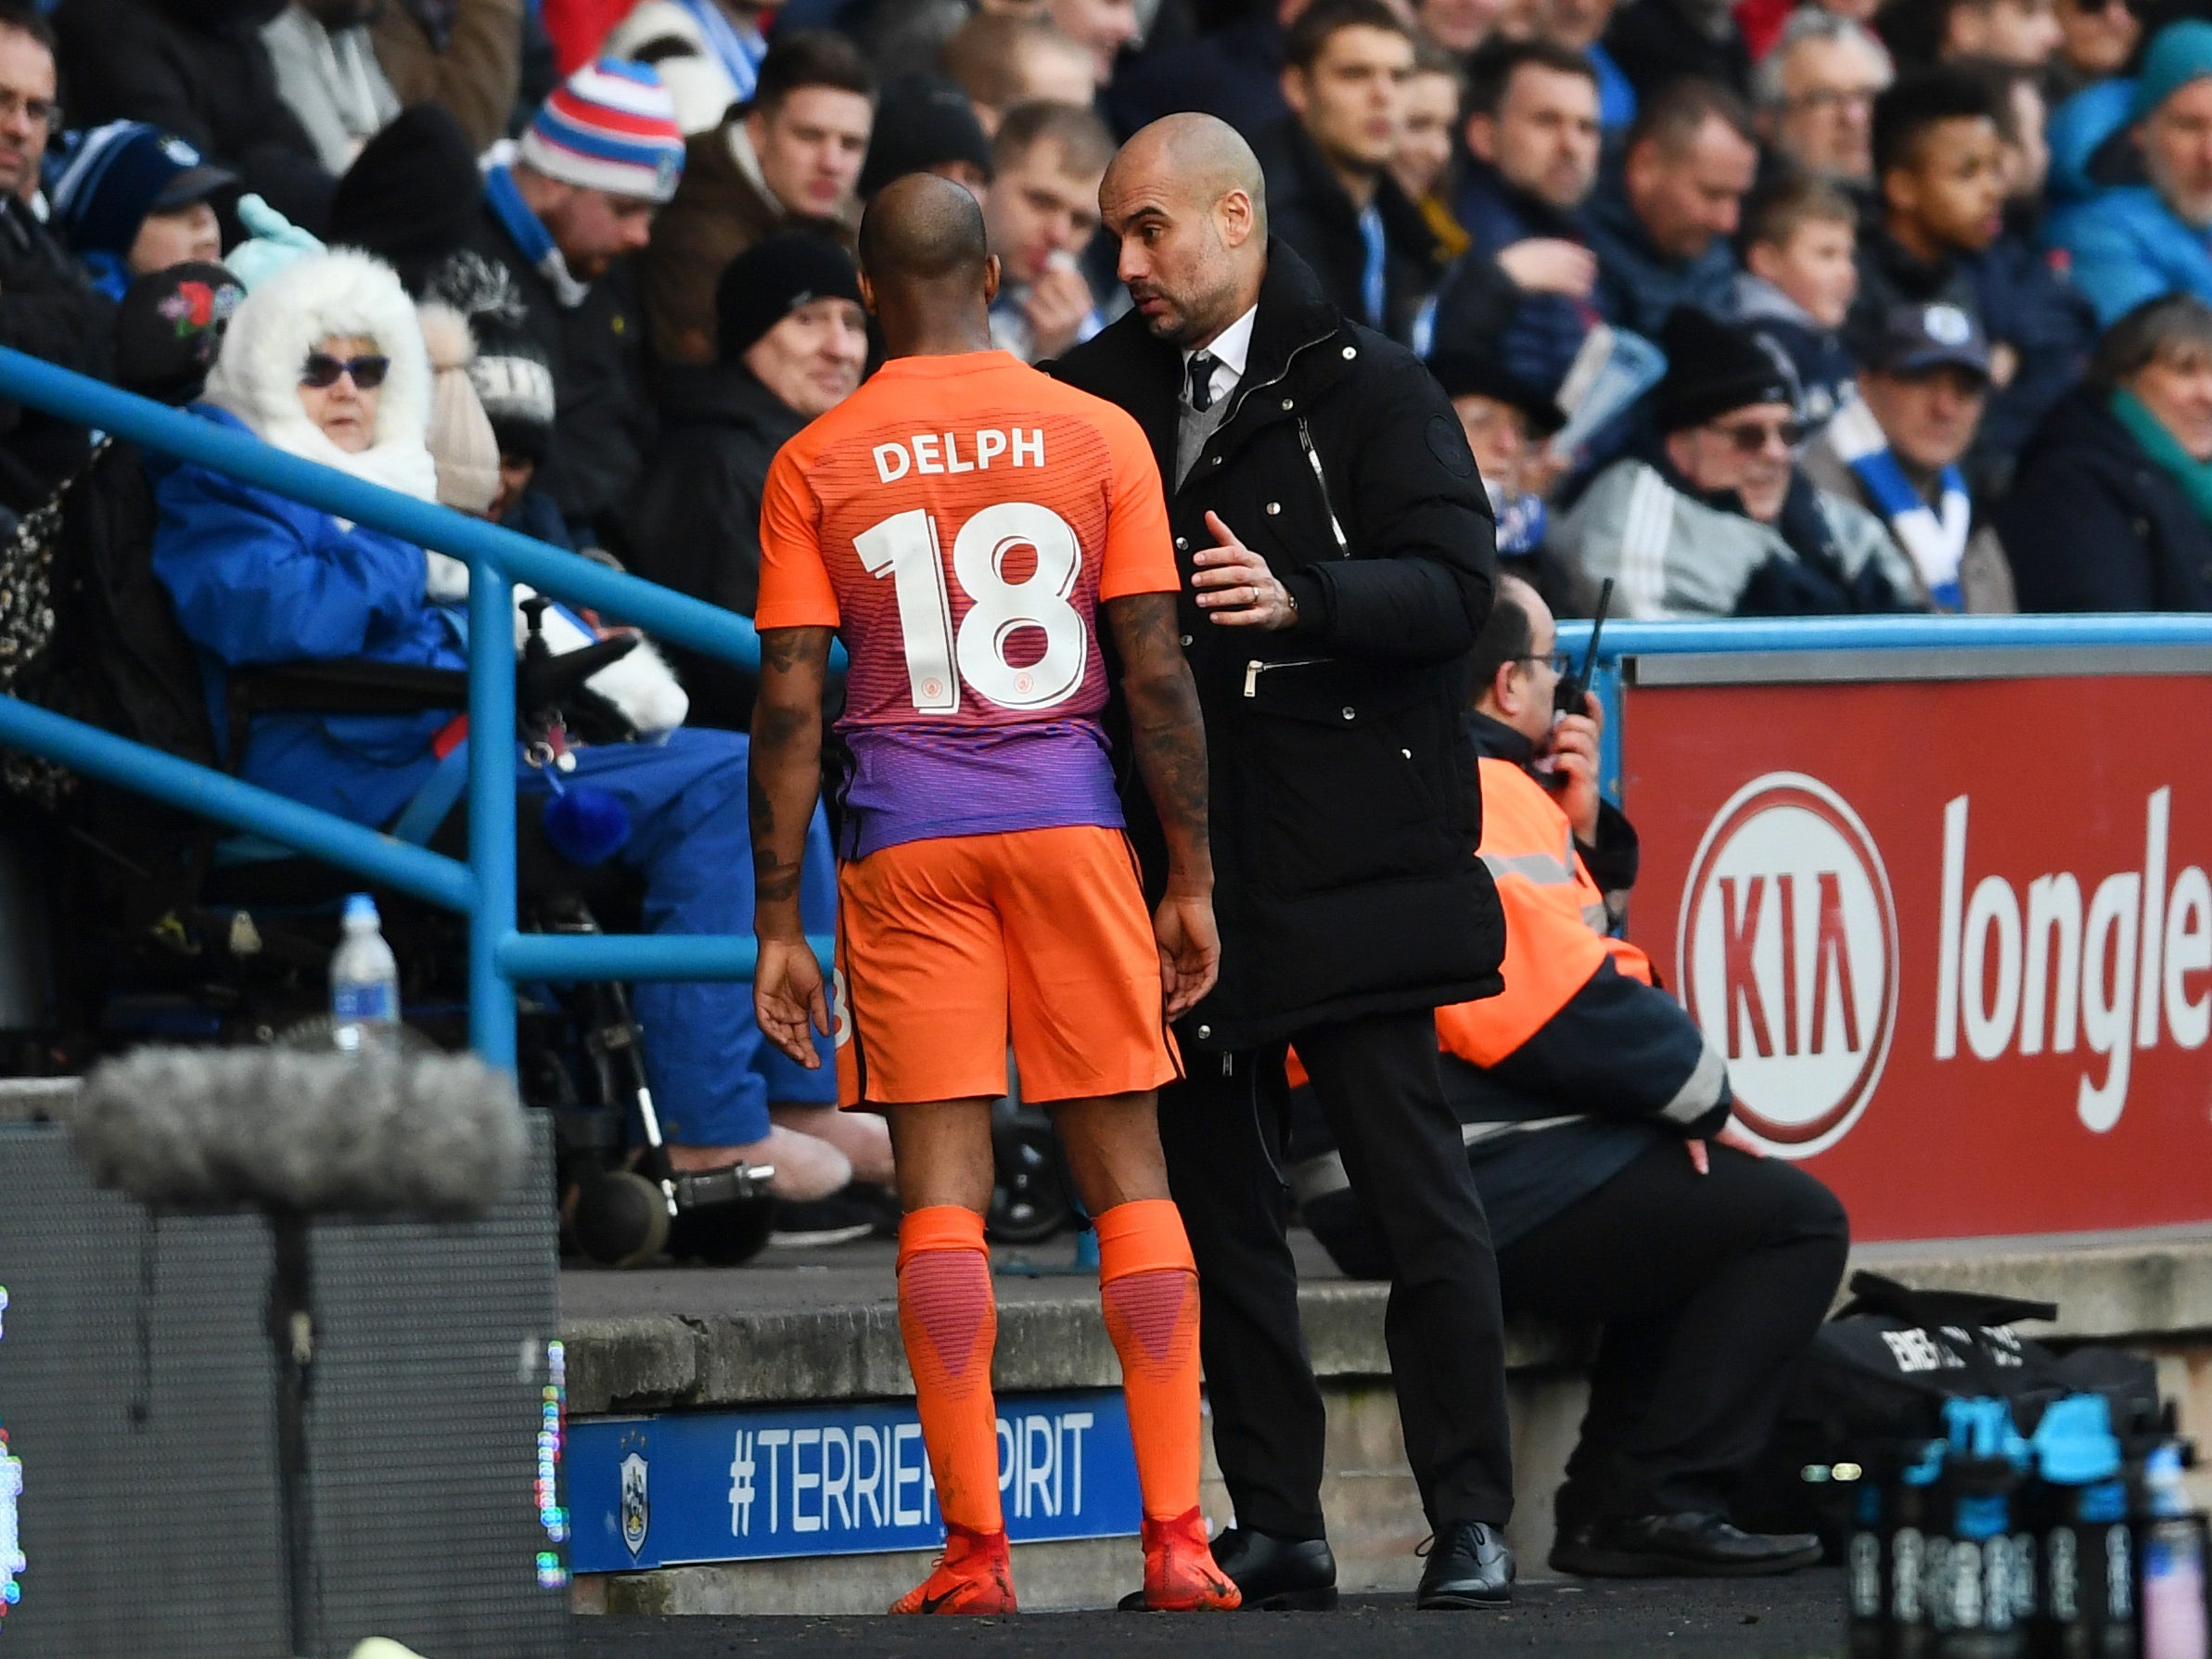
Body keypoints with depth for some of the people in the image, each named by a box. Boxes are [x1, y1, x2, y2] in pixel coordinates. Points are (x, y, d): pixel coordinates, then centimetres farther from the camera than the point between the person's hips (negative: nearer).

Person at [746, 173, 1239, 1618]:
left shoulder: (816, 467, 2)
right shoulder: (1098, 439, 2)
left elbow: (791, 708, -1)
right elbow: (1158, 675, -1)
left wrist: (780, 930, 2)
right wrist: (1193, 882, 6)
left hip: (906, 845, 0)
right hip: (1069, 821, 0)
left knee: (943, 1185, 0)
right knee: (1129, 1173, 5)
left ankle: (975, 1553, -4)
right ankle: (1178, 1540, 0)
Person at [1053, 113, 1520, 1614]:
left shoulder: (1366, 387, -3)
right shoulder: (1109, 393, 13)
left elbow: (1454, 583, -11)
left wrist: (1298, 599, -25)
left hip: (1343, 854, -6)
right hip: (1181, 857, 6)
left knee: (1417, 1183, -6)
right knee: (1220, 1197, 7)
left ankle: (1471, 1521, -2)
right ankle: (1277, 1529, 12)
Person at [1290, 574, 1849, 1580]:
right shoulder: (1480, 797, -14)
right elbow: (1571, 1007, -19)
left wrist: (1583, 826, 9)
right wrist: (1703, 1095, -4)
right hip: (1479, 1192, -11)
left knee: (1695, 1207, 29)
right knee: (1795, 1223, -6)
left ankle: (1610, 1500, 19)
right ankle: (1657, 1499, -10)